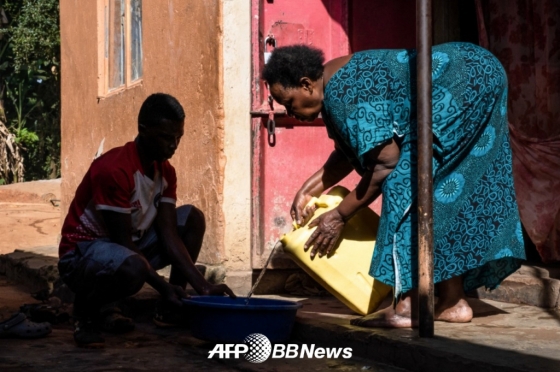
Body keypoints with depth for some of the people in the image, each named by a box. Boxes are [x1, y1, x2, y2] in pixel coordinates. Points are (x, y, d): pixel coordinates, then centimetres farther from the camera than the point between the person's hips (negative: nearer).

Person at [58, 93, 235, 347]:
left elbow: (168, 234, -3)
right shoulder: (114, 170, -25)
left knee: (193, 218, 1)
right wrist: (164, 287, -23)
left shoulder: (166, 173, 1)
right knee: (133, 269, -41)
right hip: (82, 255, -9)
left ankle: (169, 310, 7)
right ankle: (88, 308, -7)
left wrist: (202, 285, -14)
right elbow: (122, 240, -24)